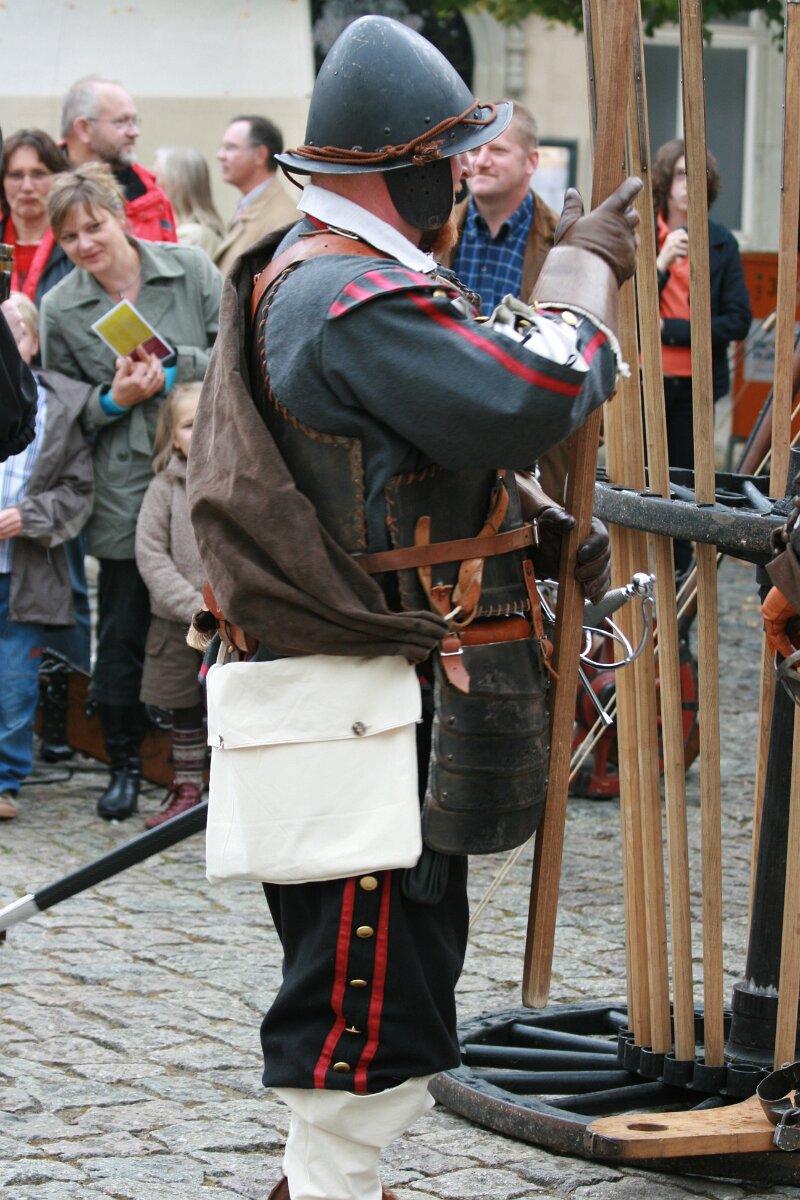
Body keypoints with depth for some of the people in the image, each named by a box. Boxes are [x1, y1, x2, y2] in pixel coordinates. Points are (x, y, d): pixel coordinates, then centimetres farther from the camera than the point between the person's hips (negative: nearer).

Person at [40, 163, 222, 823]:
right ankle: (125, 762, 18)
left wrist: (171, 371, -17)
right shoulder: (61, 309, 0)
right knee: (122, 628, 3)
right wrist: (114, 399, -12)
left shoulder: (190, 269, -3)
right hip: (125, 489, 0)